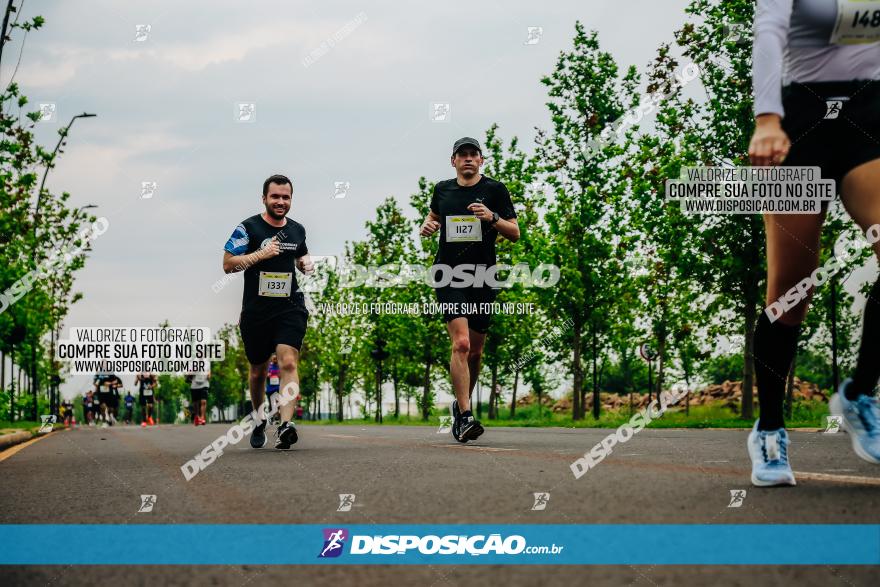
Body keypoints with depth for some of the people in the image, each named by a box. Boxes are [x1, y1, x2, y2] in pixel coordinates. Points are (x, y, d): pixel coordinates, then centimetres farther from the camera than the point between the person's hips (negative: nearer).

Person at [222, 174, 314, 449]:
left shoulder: (297, 230, 10)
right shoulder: (248, 228, -4)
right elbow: (228, 264, -7)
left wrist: (306, 264, 4)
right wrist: (261, 254, -18)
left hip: (290, 307, 1)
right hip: (256, 310, -1)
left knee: (288, 362, -20)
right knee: (258, 369, 13)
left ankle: (285, 426, -29)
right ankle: (260, 421, 37)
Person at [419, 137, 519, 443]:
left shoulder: (495, 190, 4)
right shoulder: (442, 189, 10)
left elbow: (515, 233, 3)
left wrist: (493, 218, -15)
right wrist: (427, 225, 7)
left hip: (483, 277, 1)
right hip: (449, 275, -1)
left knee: (475, 350, 10)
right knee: (461, 343, -18)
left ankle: (461, 403, 35)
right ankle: (465, 417, -20)